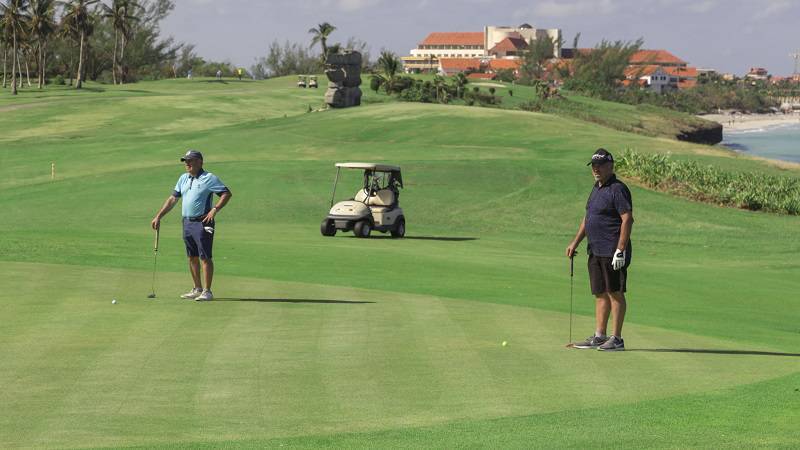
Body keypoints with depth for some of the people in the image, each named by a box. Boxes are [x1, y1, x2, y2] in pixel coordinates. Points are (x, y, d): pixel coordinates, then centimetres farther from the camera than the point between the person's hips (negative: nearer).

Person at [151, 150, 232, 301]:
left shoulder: (209, 178, -7)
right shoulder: (183, 179, 14)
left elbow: (227, 193, -10)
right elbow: (172, 199, 18)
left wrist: (215, 209, -21)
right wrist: (158, 216, 14)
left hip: (202, 222, -7)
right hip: (187, 223, 7)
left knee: (205, 257, -7)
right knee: (192, 257, 12)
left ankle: (207, 291, -4)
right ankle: (197, 289, 20)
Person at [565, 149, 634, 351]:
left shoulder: (617, 189, -12)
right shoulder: (596, 189, 18)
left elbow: (627, 219, -18)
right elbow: (587, 218, 26)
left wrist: (620, 250, -23)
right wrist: (575, 242, 18)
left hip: (612, 251, -9)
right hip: (595, 251, 9)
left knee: (615, 292, -5)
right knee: (600, 293, 10)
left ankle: (617, 338, -3)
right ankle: (599, 336, 13)